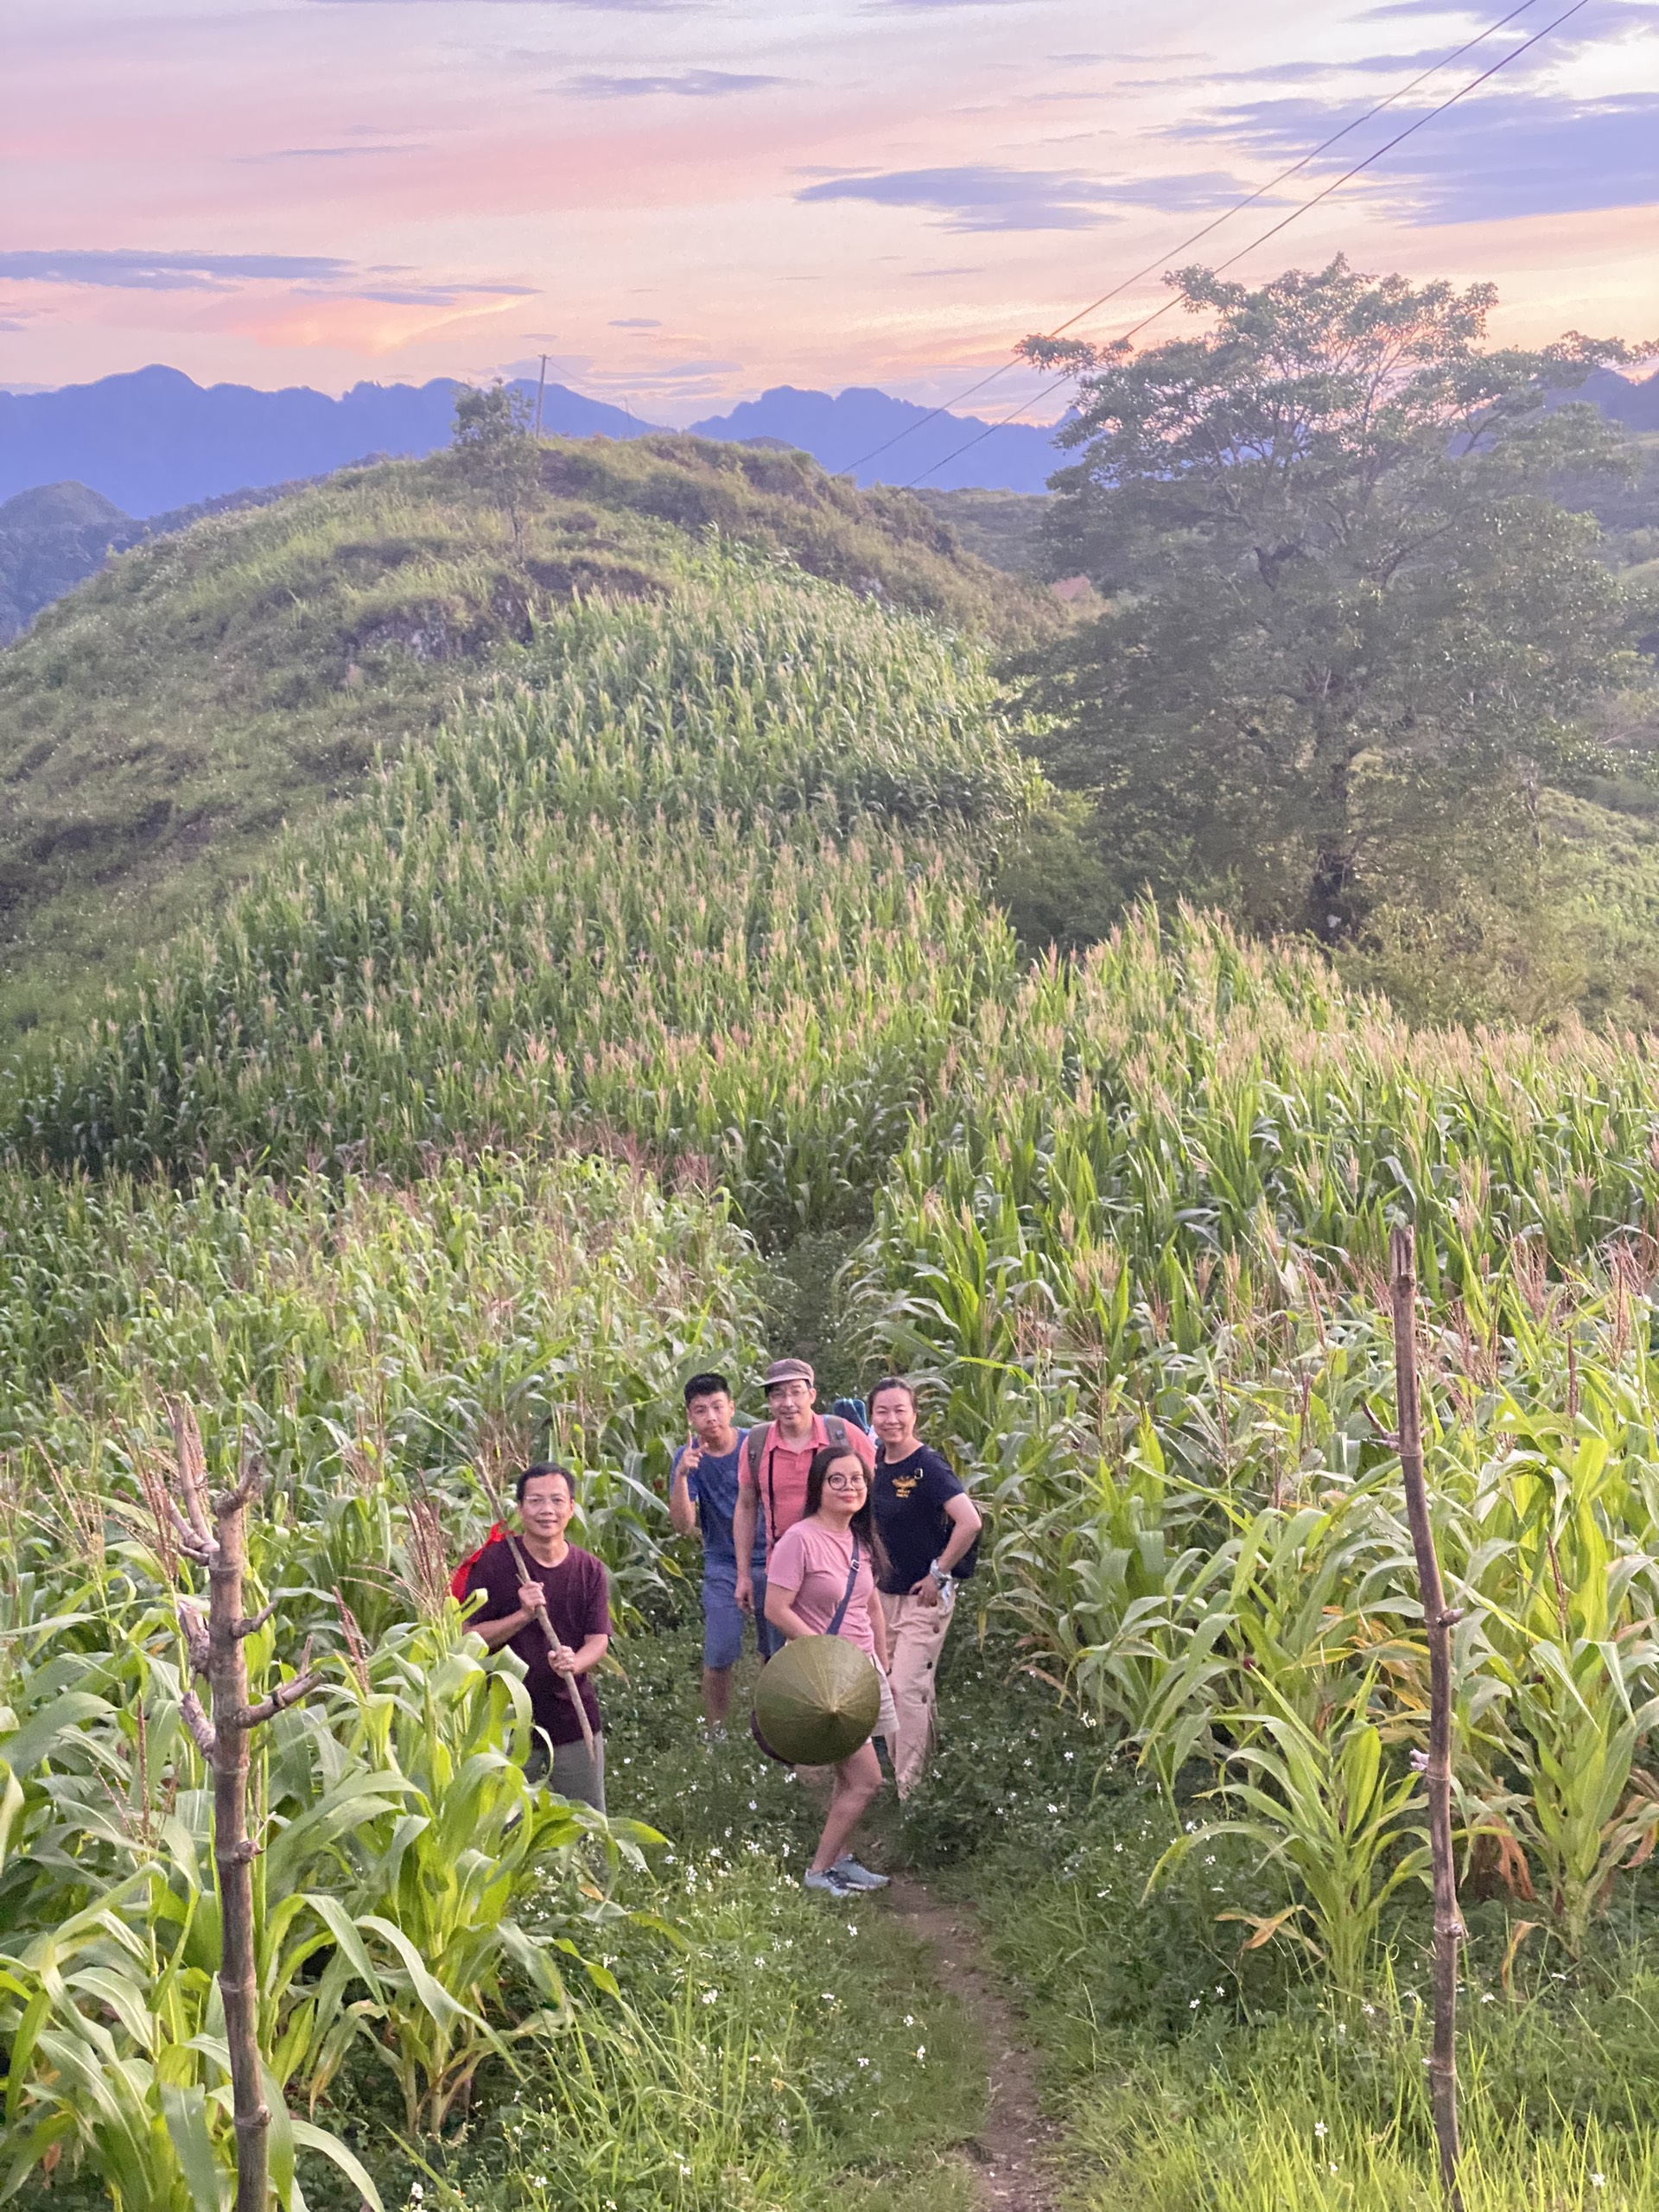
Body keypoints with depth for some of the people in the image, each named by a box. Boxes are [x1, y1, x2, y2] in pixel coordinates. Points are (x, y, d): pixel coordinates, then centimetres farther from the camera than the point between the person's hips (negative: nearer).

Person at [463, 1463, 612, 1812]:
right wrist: (523, 1616, -22)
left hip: (575, 1723, 3)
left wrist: (573, 1663, -24)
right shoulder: (494, 1563, -7)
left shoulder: (589, 1570, 2)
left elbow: (599, 1639, -1)